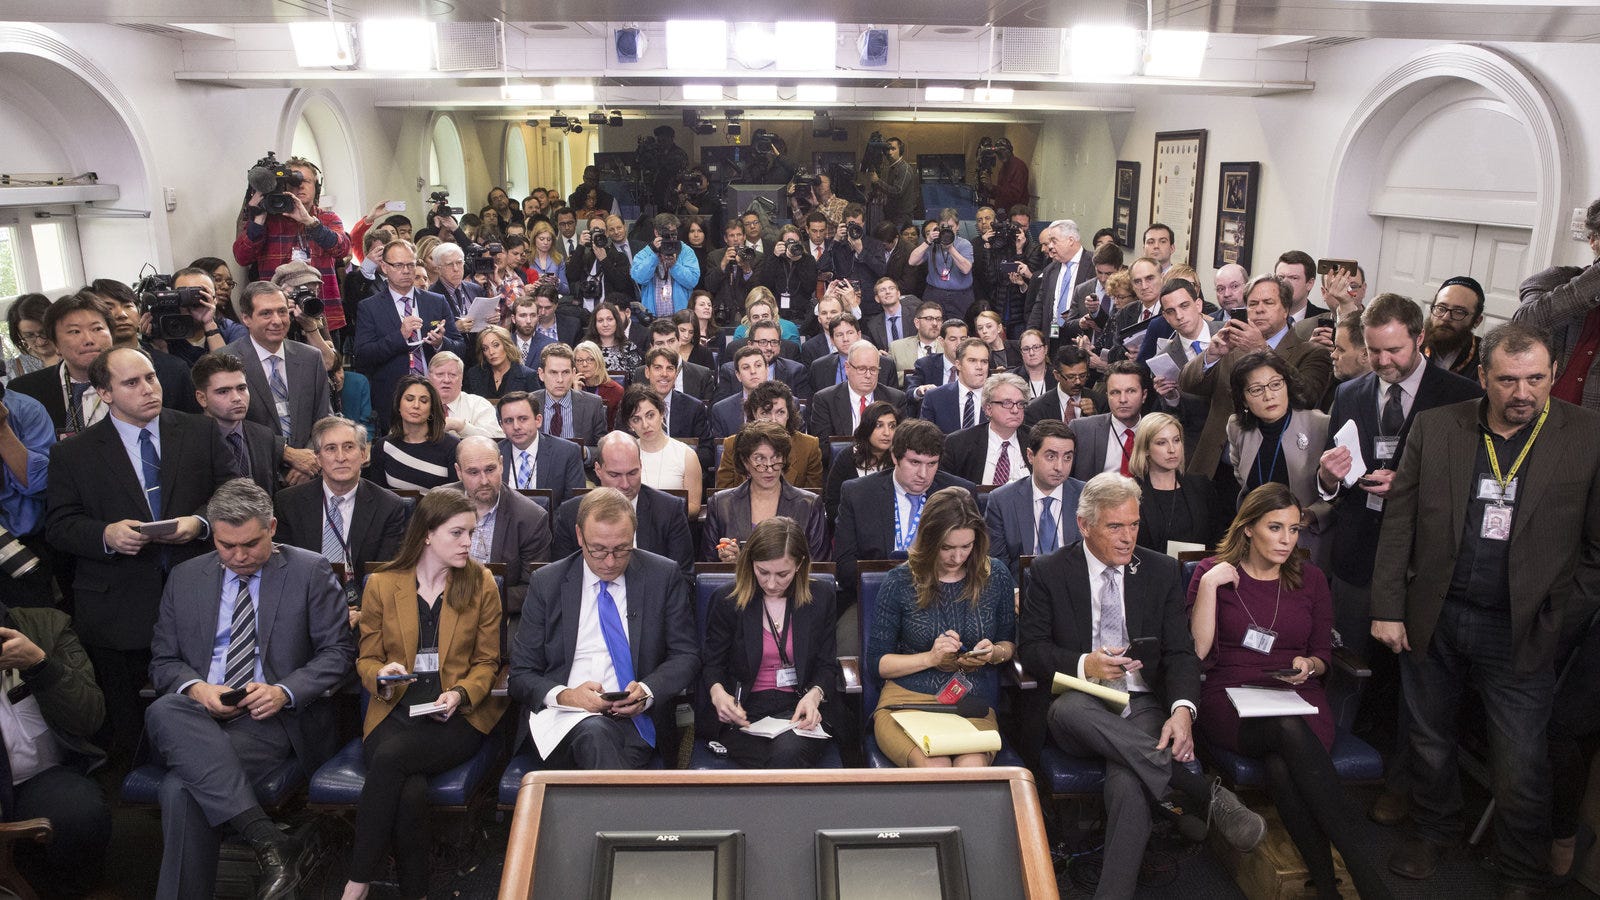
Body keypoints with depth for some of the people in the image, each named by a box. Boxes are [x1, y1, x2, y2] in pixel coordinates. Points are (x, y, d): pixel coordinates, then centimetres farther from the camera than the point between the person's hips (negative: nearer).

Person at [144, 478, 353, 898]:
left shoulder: (310, 572, 4)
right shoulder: (185, 577, 15)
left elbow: (338, 651, 2)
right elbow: (163, 660, 15)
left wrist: (284, 691, -15)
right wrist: (195, 688, -8)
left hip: (273, 717, -4)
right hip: (198, 712, 4)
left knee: (182, 787, -30)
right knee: (162, 710, -34)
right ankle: (269, 841, -40)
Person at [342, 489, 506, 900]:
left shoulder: (481, 584, 6)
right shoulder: (381, 584, 6)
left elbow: (486, 661, 8)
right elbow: (367, 659, 13)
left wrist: (461, 693, -12)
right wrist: (381, 677, -10)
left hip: (459, 715, -1)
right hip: (395, 712, 1)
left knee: (390, 756, -31)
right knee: (410, 791, -31)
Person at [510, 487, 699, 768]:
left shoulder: (664, 576, 5)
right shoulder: (546, 583, 7)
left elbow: (686, 656, 8)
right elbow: (521, 674, 8)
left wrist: (647, 691, -13)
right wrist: (562, 695, -15)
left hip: (634, 717, 0)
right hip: (563, 716, 1)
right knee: (593, 733, -35)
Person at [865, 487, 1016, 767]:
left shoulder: (995, 576, 9)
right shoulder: (900, 582, 2)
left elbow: (1009, 643, 20)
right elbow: (877, 661, 4)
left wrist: (994, 652, -4)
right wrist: (931, 658, -10)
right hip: (906, 700, -1)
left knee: (972, 766, -33)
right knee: (933, 768, -33)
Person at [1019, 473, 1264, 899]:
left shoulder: (1163, 571, 10)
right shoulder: (1049, 572, 5)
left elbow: (1181, 651, 4)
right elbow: (1029, 649, 3)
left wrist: (1182, 709, -16)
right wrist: (1084, 665, -17)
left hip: (1143, 706, 0)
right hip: (1080, 702, 0)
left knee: (1128, 783, -33)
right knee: (1066, 710, -38)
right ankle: (1203, 792, -34)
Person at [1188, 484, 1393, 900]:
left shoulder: (1310, 579, 14)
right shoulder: (1212, 572, 5)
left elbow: (1324, 655, 19)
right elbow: (1198, 651, -5)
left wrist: (1309, 665, -5)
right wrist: (1209, 585, -11)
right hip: (1229, 701, -2)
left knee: (1283, 770, -35)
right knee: (1290, 730, -38)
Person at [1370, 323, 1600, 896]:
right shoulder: (1435, 428, 0)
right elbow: (1399, 522, 1)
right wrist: (1387, 608, -1)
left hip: (1521, 631, -2)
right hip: (1432, 618, 2)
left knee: (1521, 768, 5)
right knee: (1429, 741, 18)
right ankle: (1433, 830, 41)